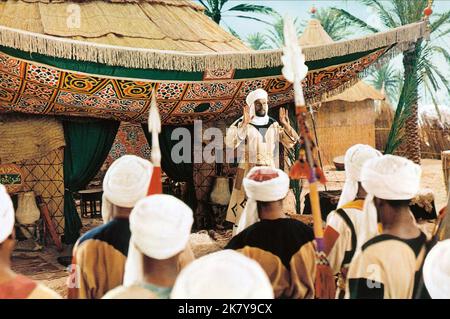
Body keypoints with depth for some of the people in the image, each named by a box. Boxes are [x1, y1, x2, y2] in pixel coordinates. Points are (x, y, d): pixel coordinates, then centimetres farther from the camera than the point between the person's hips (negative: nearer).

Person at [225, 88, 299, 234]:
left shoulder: (273, 125, 9)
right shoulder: (241, 124, -4)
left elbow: (291, 142, 7)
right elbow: (230, 142, -20)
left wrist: (286, 125, -10)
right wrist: (244, 124, -28)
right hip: (248, 173, -4)